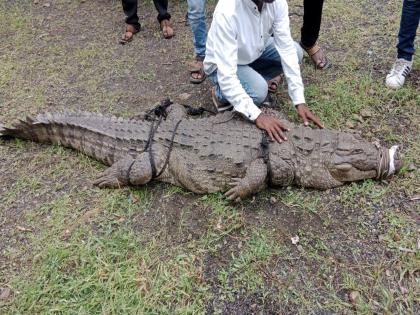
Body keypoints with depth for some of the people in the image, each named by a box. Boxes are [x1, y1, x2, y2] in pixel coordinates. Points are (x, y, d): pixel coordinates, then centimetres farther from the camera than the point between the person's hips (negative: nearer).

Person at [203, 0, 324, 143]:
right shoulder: (227, 12, -39)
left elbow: (286, 48, -21)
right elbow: (226, 75, -38)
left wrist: (299, 101, -25)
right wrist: (257, 115, -41)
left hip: (254, 52, 6)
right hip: (222, 66, -5)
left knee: (295, 51, -14)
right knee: (258, 90, -30)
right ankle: (221, 93, 0)